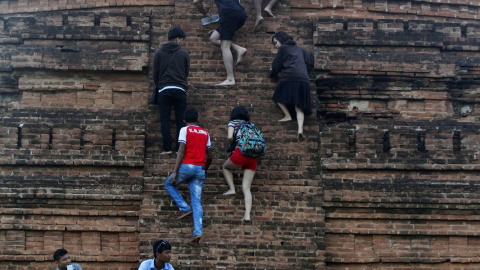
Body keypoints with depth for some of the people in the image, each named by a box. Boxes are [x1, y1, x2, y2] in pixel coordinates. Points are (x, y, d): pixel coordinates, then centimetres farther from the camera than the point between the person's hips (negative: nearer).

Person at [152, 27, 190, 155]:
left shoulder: (158, 53, 4)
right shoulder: (184, 53, 2)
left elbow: (155, 73, 6)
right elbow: (187, 72, 9)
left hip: (164, 90, 1)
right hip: (179, 90, 0)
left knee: (165, 120, 3)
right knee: (180, 120, 4)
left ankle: (167, 148, -2)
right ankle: (180, 148, 2)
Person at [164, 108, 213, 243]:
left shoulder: (185, 130, 2)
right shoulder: (205, 133, 17)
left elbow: (181, 151, -9)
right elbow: (209, 157, 16)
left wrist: (175, 172, -10)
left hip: (187, 166, -4)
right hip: (200, 169, 4)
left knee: (169, 184, 21)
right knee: (197, 201, 1)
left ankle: (185, 208, 5)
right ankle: (198, 231, -14)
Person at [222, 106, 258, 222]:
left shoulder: (233, 123, 13)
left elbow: (230, 137, -3)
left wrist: (231, 144, 16)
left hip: (240, 152, -4)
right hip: (253, 157, 4)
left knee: (226, 167, 30)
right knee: (246, 188, 3)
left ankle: (232, 188, 10)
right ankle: (247, 215, -10)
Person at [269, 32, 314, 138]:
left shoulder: (282, 48, 11)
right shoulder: (298, 49, 28)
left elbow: (276, 64, 12)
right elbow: (311, 57, 35)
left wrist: (273, 74, 29)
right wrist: (306, 70, 40)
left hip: (290, 77, -5)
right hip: (303, 79, 5)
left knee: (279, 97, 17)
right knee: (299, 106, -2)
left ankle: (288, 115, 1)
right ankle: (300, 129, -20)